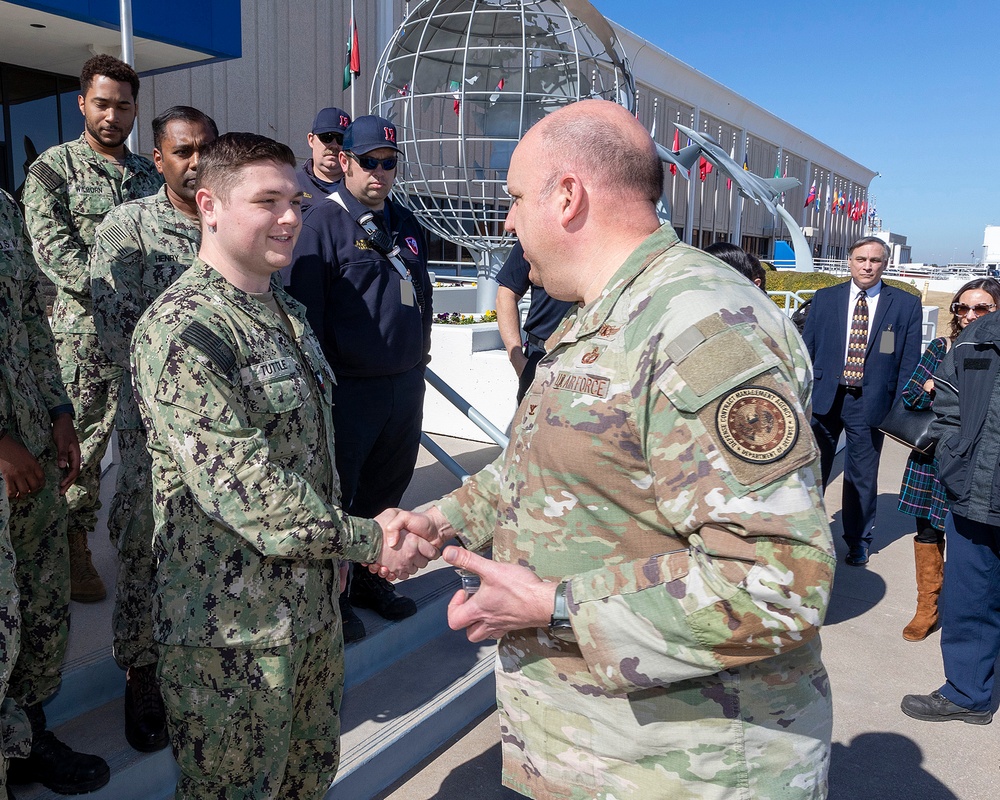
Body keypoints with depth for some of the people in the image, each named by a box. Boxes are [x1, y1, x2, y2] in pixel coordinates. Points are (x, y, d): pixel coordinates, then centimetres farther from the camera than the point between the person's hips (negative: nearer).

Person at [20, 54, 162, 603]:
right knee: (81, 441, 1)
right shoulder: (53, 169, 1)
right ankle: (74, 546, 17)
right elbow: (53, 251, -10)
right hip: (83, 335, -4)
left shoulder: (149, 175, 15)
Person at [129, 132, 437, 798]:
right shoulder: (179, 331, -21)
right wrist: (368, 540, -19)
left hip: (315, 600, 8)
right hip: (231, 624, -7)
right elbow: (242, 488, -26)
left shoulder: (288, 313, 9)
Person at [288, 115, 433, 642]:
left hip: (406, 382, 7)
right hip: (349, 388, -7)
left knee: (387, 489, 17)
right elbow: (306, 310, -11)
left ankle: (367, 578, 36)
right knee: (335, 496, 7)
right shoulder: (322, 223, -9)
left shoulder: (404, 222, 12)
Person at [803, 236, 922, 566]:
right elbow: (807, 349, 6)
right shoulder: (824, 298, 4)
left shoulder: (906, 305, 1)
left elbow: (910, 361, 1)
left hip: (870, 402, -1)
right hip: (824, 398, 1)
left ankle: (858, 541, 27)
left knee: (862, 476, 10)